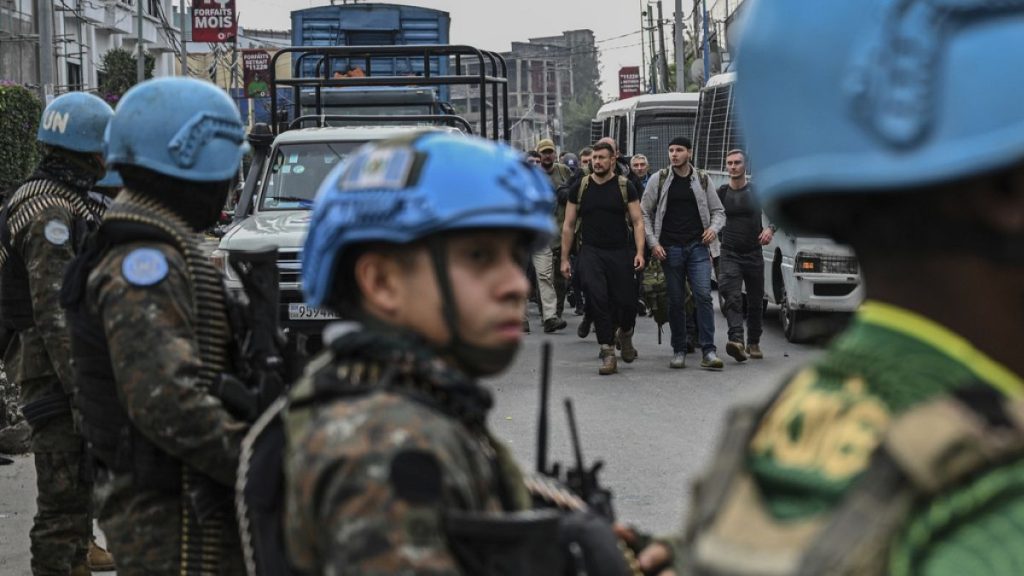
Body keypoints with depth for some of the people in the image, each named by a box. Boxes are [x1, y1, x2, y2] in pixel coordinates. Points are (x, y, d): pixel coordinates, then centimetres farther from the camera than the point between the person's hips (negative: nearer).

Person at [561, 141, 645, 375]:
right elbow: (569, 225, 11)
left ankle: (625, 333, 32)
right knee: (597, 301, -12)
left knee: (626, 302, -2)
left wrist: (639, 252, -12)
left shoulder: (625, 187, 2)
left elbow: (637, 221, 0)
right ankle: (608, 354, -8)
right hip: (591, 253, 1)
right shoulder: (580, 188, 6)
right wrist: (564, 258, 7)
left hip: (621, 253, -1)